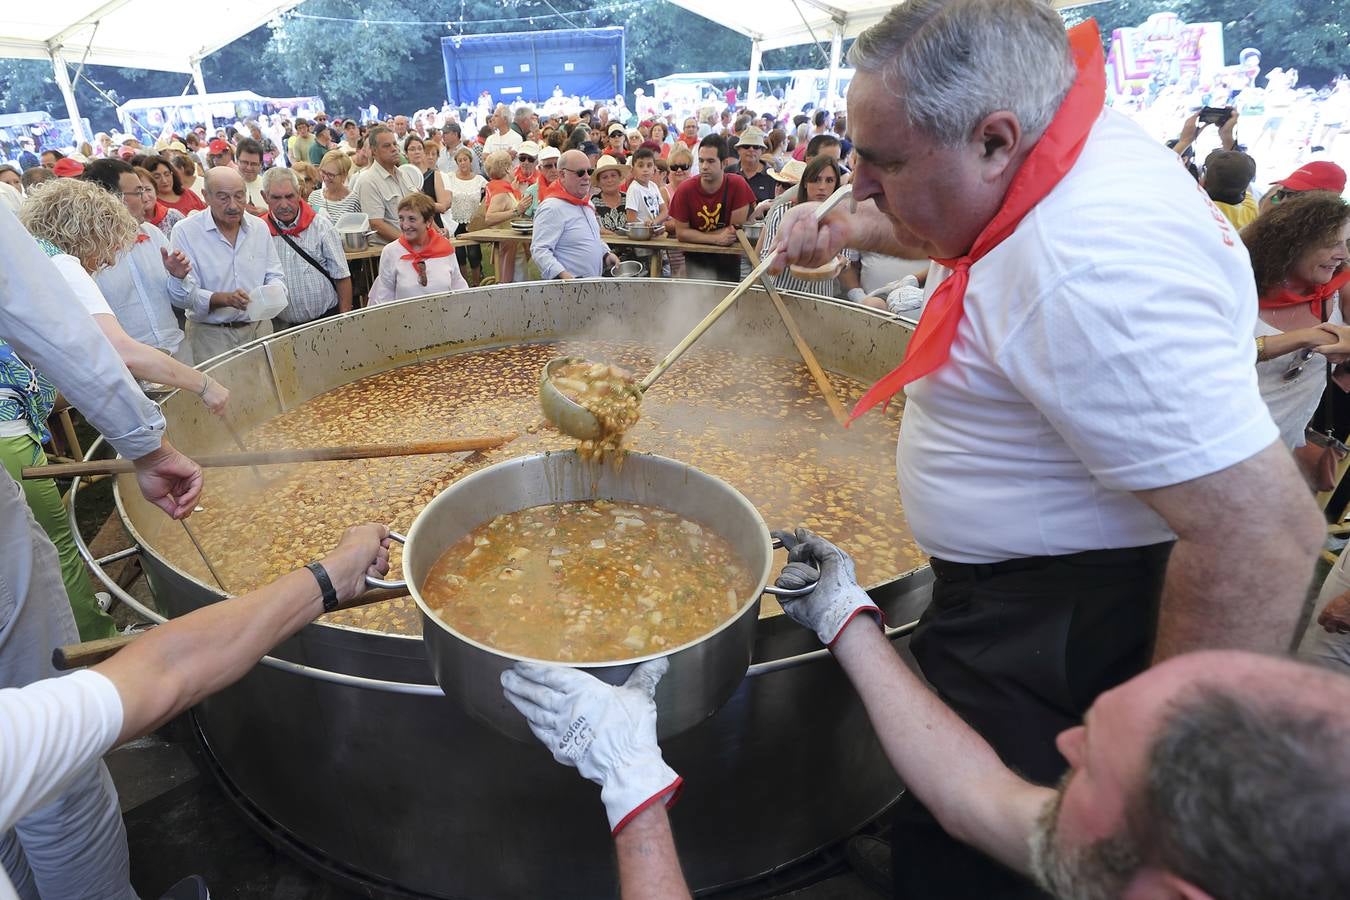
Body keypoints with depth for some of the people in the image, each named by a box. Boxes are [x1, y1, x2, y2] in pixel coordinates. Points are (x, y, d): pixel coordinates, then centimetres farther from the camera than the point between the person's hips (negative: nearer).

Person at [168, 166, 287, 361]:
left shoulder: (260, 227, 5)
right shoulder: (185, 231, -8)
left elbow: (274, 276, 10)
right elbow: (183, 292, -12)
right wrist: (224, 299, -27)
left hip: (259, 328, 4)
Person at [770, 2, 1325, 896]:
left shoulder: (1089, 271, -33)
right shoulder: (1062, 155, 0)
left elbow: (1264, 534, -32)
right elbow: (950, 222, 24)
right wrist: (847, 229, 10)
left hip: (1065, 640, -9)